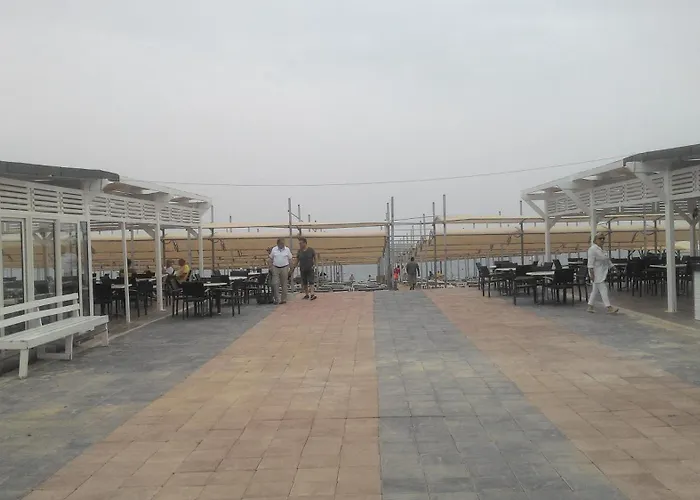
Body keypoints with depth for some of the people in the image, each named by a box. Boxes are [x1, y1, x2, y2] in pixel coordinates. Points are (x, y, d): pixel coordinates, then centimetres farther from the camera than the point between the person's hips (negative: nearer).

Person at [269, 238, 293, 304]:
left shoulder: (287, 250, 1)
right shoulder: (274, 249, 3)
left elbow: (290, 259, 5)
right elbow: (271, 259, 8)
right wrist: (270, 267, 1)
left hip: (284, 268, 0)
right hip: (275, 268, 0)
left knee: (284, 284, 6)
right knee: (275, 284, -5)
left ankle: (284, 299, 14)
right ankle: (276, 299, 0)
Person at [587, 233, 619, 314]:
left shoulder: (601, 249, 16)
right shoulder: (593, 249, -14)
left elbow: (606, 260, 22)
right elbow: (591, 262, -19)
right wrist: (591, 273, -23)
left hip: (602, 273, 10)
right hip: (597, 274, -10)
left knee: (596, 290, 12)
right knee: (603, 290, -11)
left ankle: (590, 306, 18)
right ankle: (609, 307, -13)